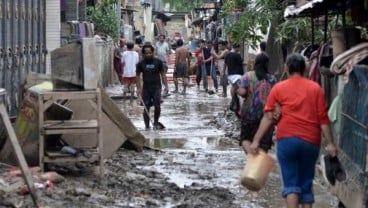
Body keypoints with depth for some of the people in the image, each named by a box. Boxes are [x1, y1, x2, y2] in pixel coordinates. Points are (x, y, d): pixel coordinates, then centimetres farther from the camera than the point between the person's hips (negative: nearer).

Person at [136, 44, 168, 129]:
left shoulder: (158, 62, 1)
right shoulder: (141, 64, 2)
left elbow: (163, 74, 6)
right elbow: (138, 76, 7)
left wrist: (166, 86, 0)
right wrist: (139, 88, -1)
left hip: (156, 87, -1)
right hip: (146, 88, 1)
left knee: (157, 106, -13)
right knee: (146, 108, 2)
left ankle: (156, 122, 8)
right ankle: (147, 126, 11)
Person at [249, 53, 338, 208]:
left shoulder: (278, 88, 4)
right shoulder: (315, 88, 5)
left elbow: (268, 117, -2)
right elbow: (323, 119, 1)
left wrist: (256, 140, -1)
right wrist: (330, 143, 3)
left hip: (286, 139, -1)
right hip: (310, 141, 1)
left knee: (290, 184, 1)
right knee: (306, 184, 12)